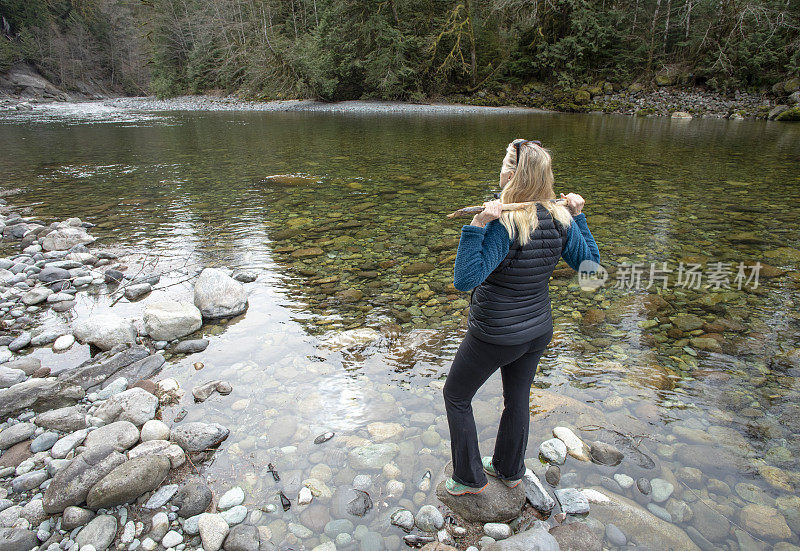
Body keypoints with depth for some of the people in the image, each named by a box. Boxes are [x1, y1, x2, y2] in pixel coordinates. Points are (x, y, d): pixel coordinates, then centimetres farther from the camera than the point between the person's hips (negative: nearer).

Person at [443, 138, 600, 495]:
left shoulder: (503, 224, -28)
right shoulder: (561, 218, -8)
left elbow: (464, 280, -32)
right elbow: (589, 264, 5)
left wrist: (477, 225, -37)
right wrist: (578, 216, 8)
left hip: (495, 336, -6)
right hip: (539, 329, 7)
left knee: (456, 396, 17)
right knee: (517, 399, 26)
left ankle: (470, 478, 31)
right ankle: (509, 470, 48)